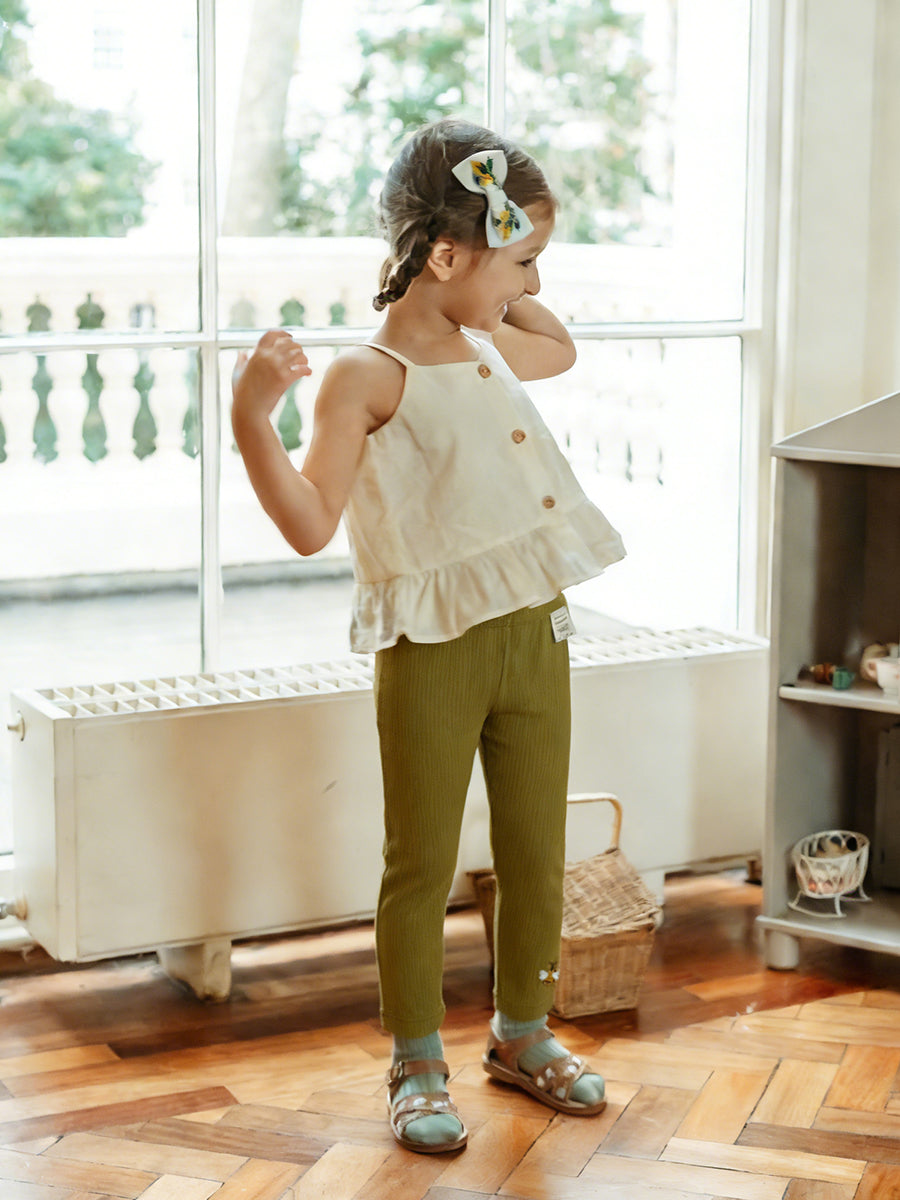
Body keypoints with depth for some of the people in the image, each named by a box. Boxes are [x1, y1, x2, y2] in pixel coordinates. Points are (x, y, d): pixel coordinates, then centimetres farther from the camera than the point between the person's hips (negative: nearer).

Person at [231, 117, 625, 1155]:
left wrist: (506, 293, 22)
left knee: (536, 852, 15)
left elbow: (559, 350, 35)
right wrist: (252, 418, -31)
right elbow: (310, 523, -20)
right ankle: (417, 1063, 20)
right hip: (433, 653, -7)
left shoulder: (487, 347, 11)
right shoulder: (366, 377, -13)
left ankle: (521, 1031, 33)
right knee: (422, 866, 4)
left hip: (532, 637, 7)